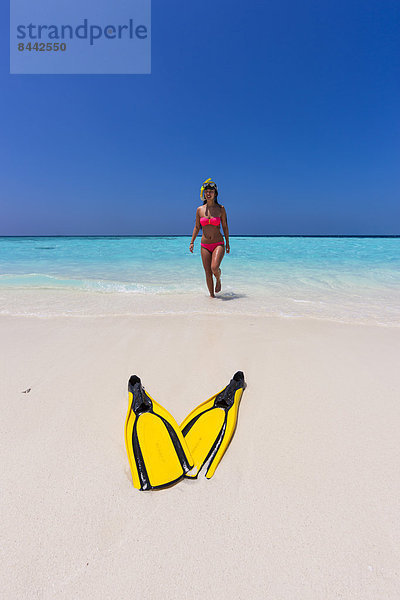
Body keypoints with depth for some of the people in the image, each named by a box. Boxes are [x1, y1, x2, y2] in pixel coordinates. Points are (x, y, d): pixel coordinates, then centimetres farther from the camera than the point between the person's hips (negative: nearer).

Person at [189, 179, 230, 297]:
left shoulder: (220, 208, -1)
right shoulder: (200, 209, 4)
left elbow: (225, 226, 5)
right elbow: (197, 227, 11)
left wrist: (227, 243, 7)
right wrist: (192, 242, 3)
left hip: (218, 244, -2)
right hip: (205, 245, 2)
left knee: (214, 267, -23)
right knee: (208, 273, 2)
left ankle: (218, 280, 12)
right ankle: (212, 295, 20)